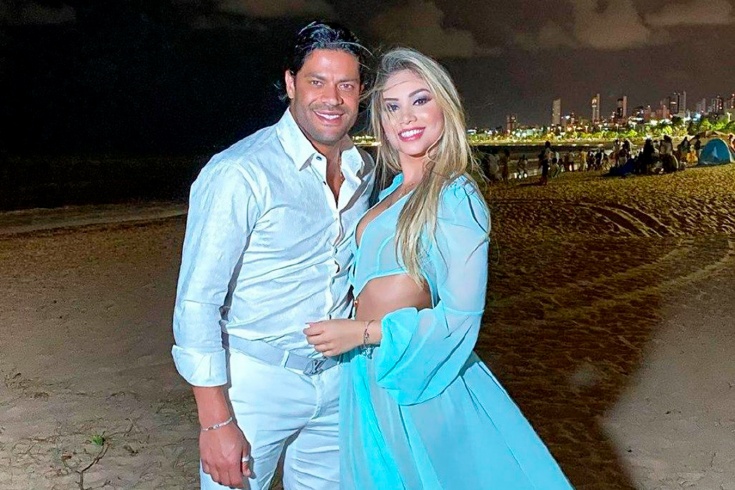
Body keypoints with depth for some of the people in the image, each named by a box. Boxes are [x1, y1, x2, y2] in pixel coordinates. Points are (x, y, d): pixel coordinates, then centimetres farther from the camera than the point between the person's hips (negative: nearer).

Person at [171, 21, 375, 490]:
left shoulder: (366, 171, 3)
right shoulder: (239, 174, -18)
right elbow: (197, 303, -18)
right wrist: (217, 422, -18)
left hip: (337, 378, 6)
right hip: (256, 379, -5)